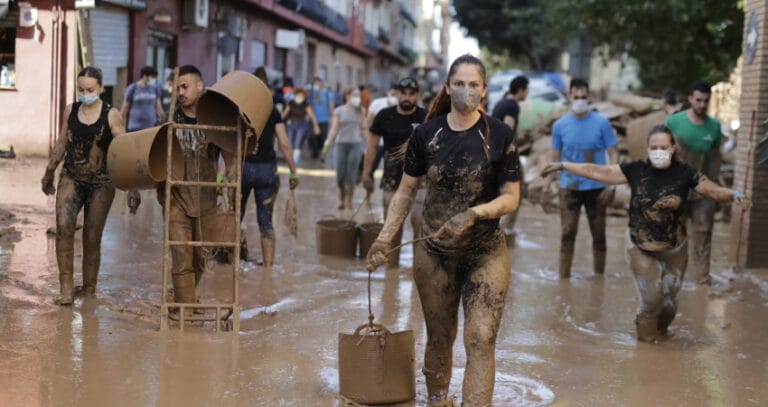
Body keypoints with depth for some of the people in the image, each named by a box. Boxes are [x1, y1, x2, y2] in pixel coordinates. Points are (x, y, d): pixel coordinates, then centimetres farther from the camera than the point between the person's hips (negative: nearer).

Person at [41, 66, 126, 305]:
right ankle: (66, 286, -16)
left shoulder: (111, 115, -6)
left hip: (101, 184, -2)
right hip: (71, 179, 2)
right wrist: (49, 173, 25)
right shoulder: (70, 111, 6)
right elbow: (61, 144, 17)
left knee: (92, 238, 3)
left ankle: (89, 291, 17)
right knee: (63, 226, -20)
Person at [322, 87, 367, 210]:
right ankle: (342, 197, 22)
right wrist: (328, 144, -10)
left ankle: (348, 201, 8)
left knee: (351, 175, -2)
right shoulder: (339, 111, 3)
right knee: (340, 174, -1)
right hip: (341, 144, -1)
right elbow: (334, 129, 0)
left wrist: (365, 145, 10)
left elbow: (363, 129, 13)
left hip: (356, 144, 1)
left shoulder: (361, 111, 9)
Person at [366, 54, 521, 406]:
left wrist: (474, 213, -23)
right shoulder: (426, 134, -3)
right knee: (439, 337, 16)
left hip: (485, 254, -2)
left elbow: (511, 198, -6)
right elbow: (406, 191, 6)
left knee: (481, 339, -12)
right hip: (434, 253, 2)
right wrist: (386, 237, -1)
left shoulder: (499, 135, -8)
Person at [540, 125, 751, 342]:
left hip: (674, 251, 1)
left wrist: (735, 195, -35)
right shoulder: (636, 170, -9)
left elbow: (713, 190, -14)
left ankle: (660, 331, 40)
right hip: (640, 249, -1)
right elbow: (598, 171, -6)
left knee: (668, 301, 9)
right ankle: (647, 336, 26)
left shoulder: (684, 174, -10)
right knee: (651, 298, -2)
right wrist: (563, 165, -7)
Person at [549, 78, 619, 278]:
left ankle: (599, 278, 23)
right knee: (567, 234, -2)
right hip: (569, 188, 0)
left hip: (596, 187, 0)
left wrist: (612, 184, -12)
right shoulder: (560, 125, 0)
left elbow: (614, 154, -3)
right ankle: (563, 279, 4)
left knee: (599, 235, 9)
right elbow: (555, 158, 6)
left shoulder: (602, 123, -4)